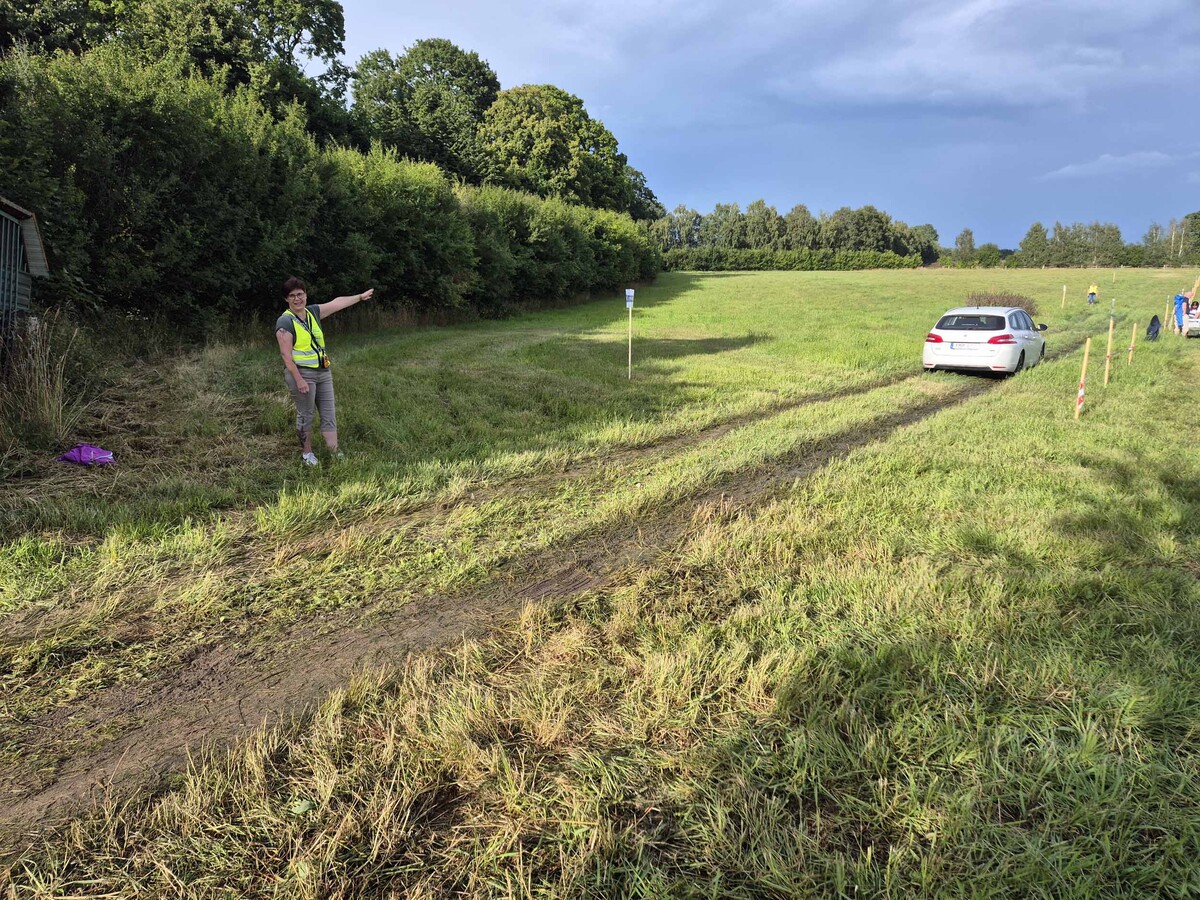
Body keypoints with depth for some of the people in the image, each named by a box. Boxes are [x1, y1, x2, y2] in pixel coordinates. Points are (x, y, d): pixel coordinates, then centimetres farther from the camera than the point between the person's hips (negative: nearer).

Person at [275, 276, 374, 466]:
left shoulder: (313, 312, 9)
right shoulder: (285, 322, -11)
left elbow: (337, 303, 22)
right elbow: (286, 354, -15)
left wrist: (360, 297, 29)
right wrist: (299, 380, -20)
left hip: (323, 372, 7)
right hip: (301, 373, -7)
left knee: (329, 413, 4)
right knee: (305, 415, 3)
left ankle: (335, 451, 6)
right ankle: (306, 453, 16)